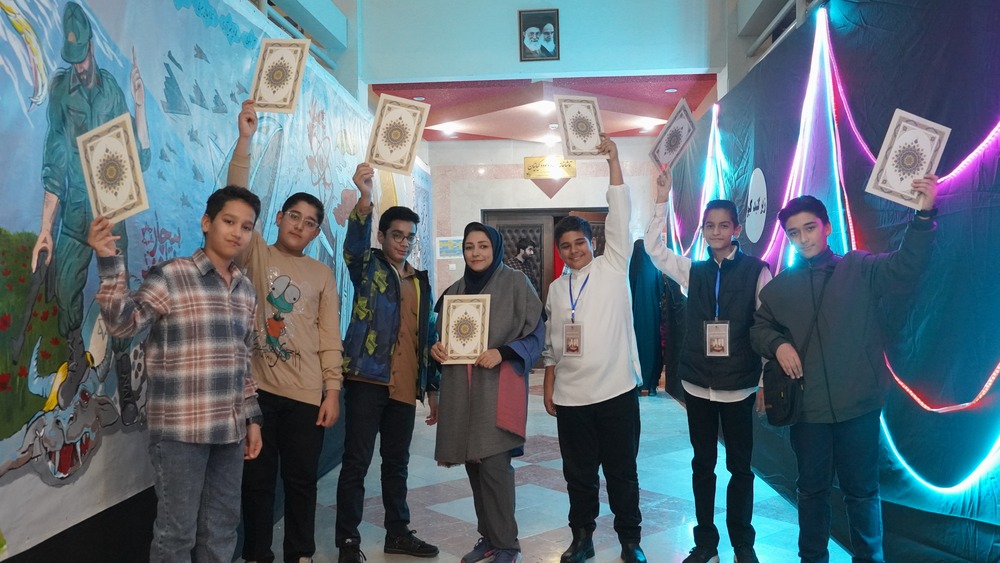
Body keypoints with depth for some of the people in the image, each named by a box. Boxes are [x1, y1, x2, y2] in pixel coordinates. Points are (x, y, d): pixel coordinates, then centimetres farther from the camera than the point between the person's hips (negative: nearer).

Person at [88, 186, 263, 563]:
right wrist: (110, 263, -25)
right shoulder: (171, 276, -7)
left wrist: (252, 418, 14)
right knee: (177, 531, 4)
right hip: (180, 428, -6)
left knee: (223, 527, 15)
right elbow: (123, 324, -15)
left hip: (230, 429, 6)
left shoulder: (246, 288, 11)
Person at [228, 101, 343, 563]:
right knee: (257, 479, 9)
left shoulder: (322, 275, 9)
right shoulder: (255, 254, 4)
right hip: (257, 387, -1)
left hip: (306, 393, 2)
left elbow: (329, 337, 5)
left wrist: (332, 390, -2)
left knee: (302, 479, 11)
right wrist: (245, 140, -17)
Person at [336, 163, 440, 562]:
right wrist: (364, 199, -39)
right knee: (356, 462, -1)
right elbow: (354, 242, -22)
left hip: (405, 386, 5)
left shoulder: (421, 282, 15)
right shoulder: (368, 266, 2)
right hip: (366, 379, -5)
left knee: (397, 463, 15)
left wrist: (432, 387, 14)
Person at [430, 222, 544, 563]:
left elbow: (535, 334, -4)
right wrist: (436, 349, -1)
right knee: (474, 463, 8)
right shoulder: (455, 291, 14)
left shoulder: (515, 283, -1)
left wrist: (503, 353, -18)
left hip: (499, 387, -5)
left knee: (494, 465, -9)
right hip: (462, 390, 5)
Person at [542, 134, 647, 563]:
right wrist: (548, 388, 10)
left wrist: (613, 160, -13)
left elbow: (620, 218, -9)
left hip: (616, 391, -3)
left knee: (622, 472, 8)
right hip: (571, 396, 3)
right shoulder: (557, 288, 11)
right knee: (578, 474, 13)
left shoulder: (612, 268, 1)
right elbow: (551, 343, 14)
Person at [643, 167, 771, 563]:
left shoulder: (756, 271, -5)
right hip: (697, 385, 3)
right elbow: (653, 248, 1)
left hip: (739, 386, -3)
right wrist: (662, 201, -7)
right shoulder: (693, 271, 5)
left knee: (740, 467, 10)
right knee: (702, 464, 13)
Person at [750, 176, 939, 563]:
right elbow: (759, 330, 13)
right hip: (807, 408, 2)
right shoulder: (779, 287, 6)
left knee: (862, 490, 12)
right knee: (812, 489, 17)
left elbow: (906, 267, -17)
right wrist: (778, 344, -9)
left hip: (858, 405, -2)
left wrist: (924, 215, -31)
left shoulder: (860, 269, -1)